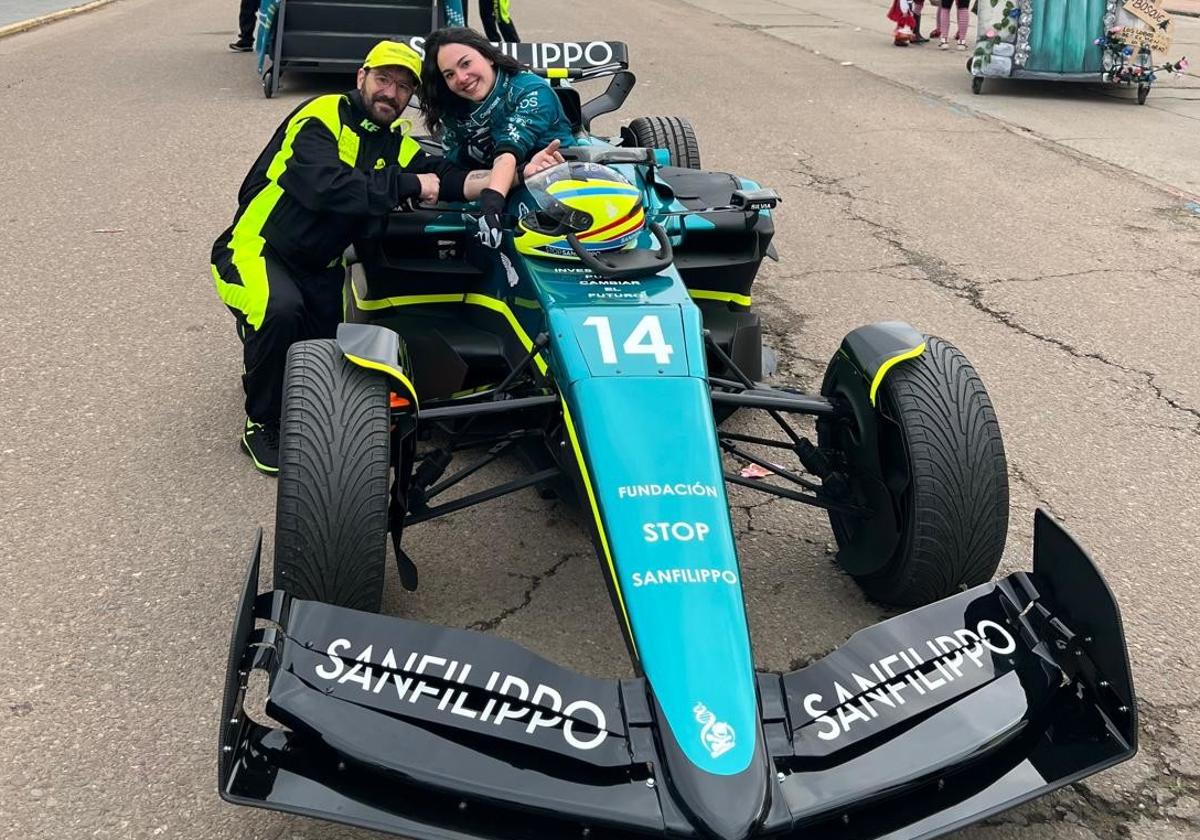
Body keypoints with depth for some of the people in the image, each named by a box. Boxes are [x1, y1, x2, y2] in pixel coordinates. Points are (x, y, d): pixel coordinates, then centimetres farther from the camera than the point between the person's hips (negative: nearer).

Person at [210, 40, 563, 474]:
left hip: (318, 270, 7)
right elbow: (324, 186, -32)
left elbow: (453, 180, -8)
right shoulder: (322, 117, -14)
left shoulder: (397, 146, 6)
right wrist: (408, 185, -26)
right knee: (281, 308, -37)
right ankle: (263, 424, -13)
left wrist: (519, 173, -22)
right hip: (256, 249, -6)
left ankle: (266, 365, 30)